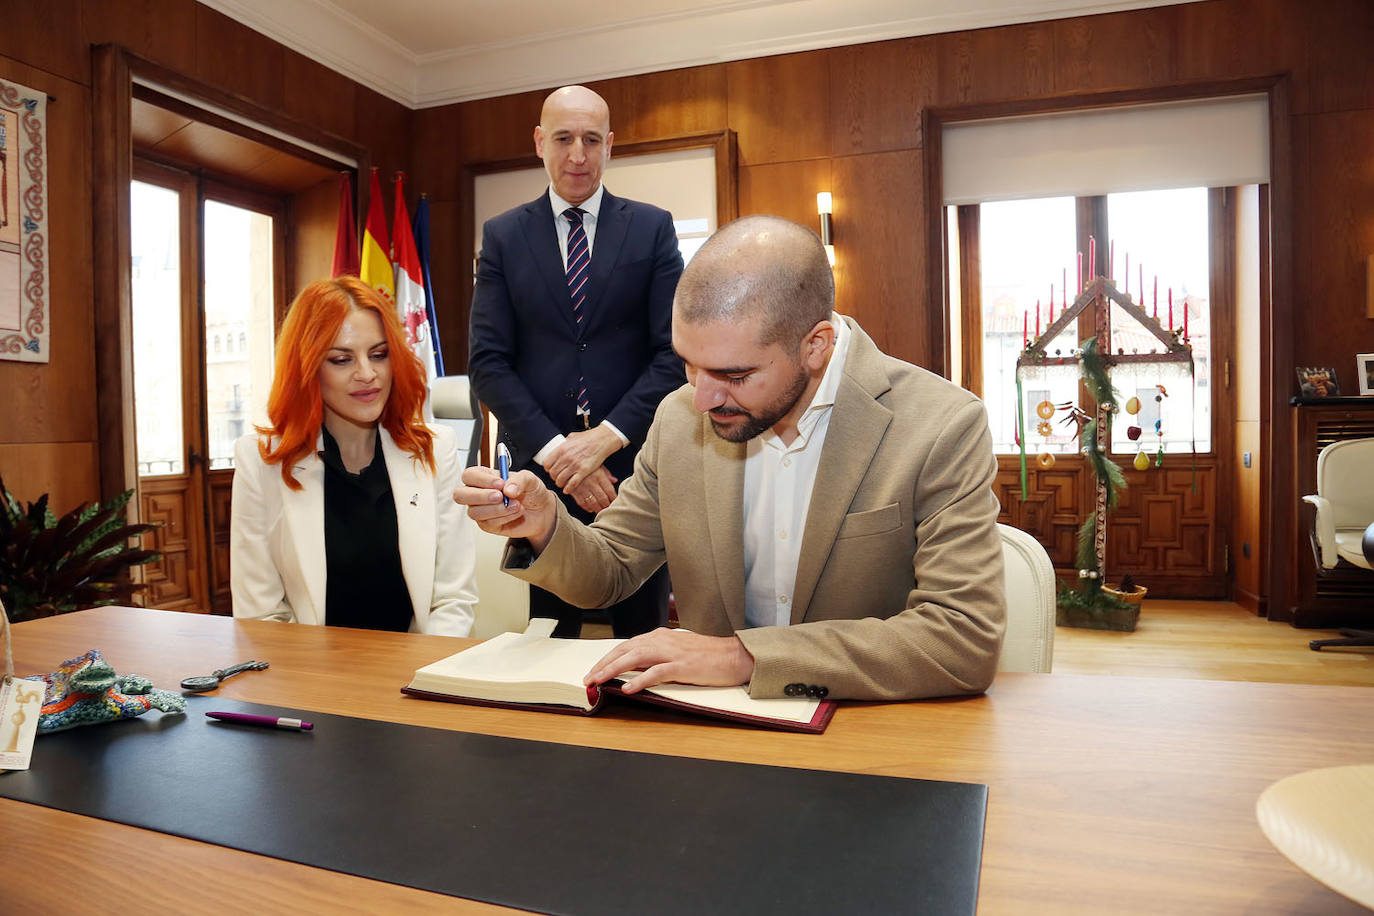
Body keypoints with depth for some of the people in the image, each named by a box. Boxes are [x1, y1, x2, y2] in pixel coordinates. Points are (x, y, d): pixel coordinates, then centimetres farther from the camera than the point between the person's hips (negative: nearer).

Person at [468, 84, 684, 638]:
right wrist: (553, 451, -11)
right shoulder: (502, 235, 7)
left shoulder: (652, 228, 6)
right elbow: (488, 361, 0)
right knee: (549, 640, 11)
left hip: (635, 461, 0)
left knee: (644, 635, 9)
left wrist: (605, 438, -12)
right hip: (541, 468, 1)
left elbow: (674, 352, -2)